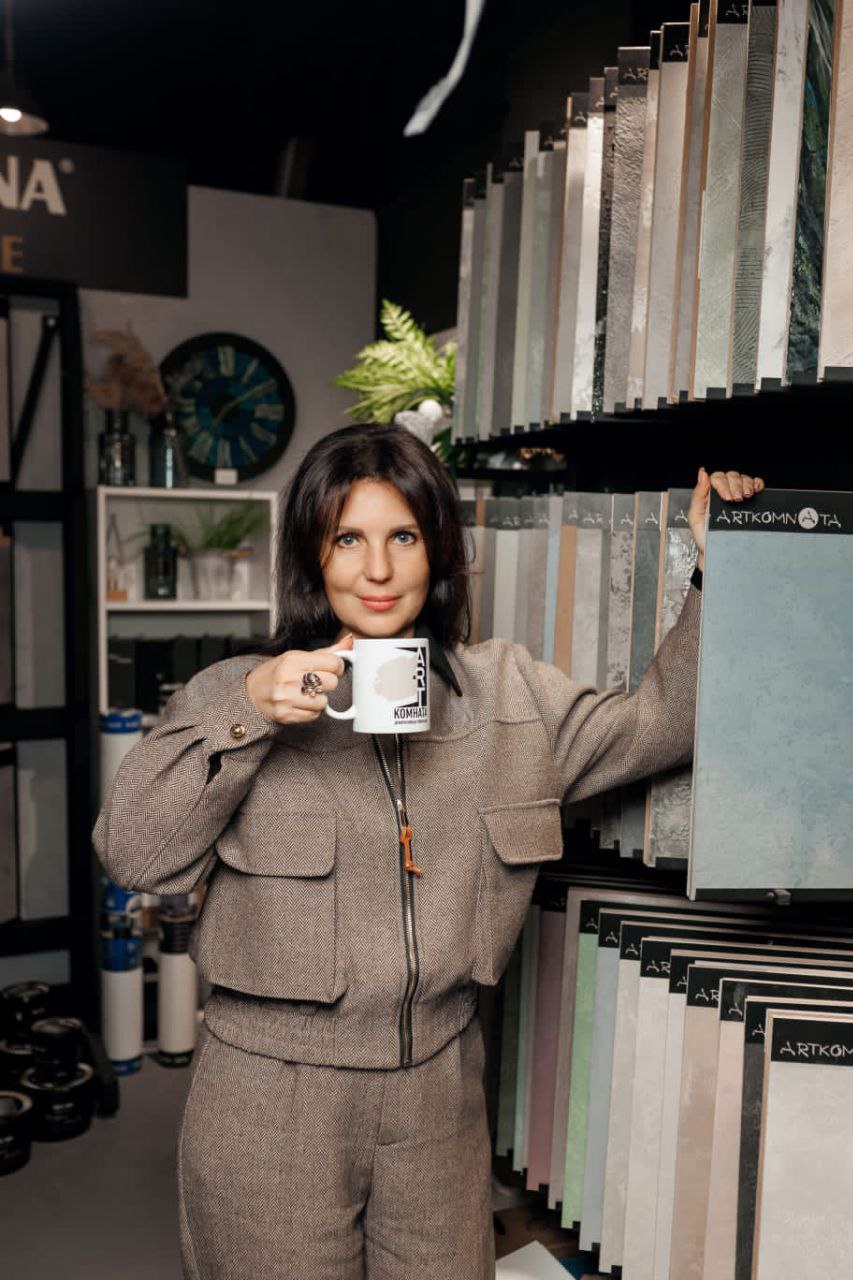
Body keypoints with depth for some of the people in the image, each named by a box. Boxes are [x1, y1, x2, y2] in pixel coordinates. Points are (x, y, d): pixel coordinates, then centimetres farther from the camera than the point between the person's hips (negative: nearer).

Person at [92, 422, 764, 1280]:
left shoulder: (510, 693, 4)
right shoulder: (237, 693, -6)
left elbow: (658, 723, 5)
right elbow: (134, 855, -11)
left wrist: (714, 564, -1)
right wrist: (244, 716, -23)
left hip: (439, 1091, 3)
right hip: (272, 1095, -2)